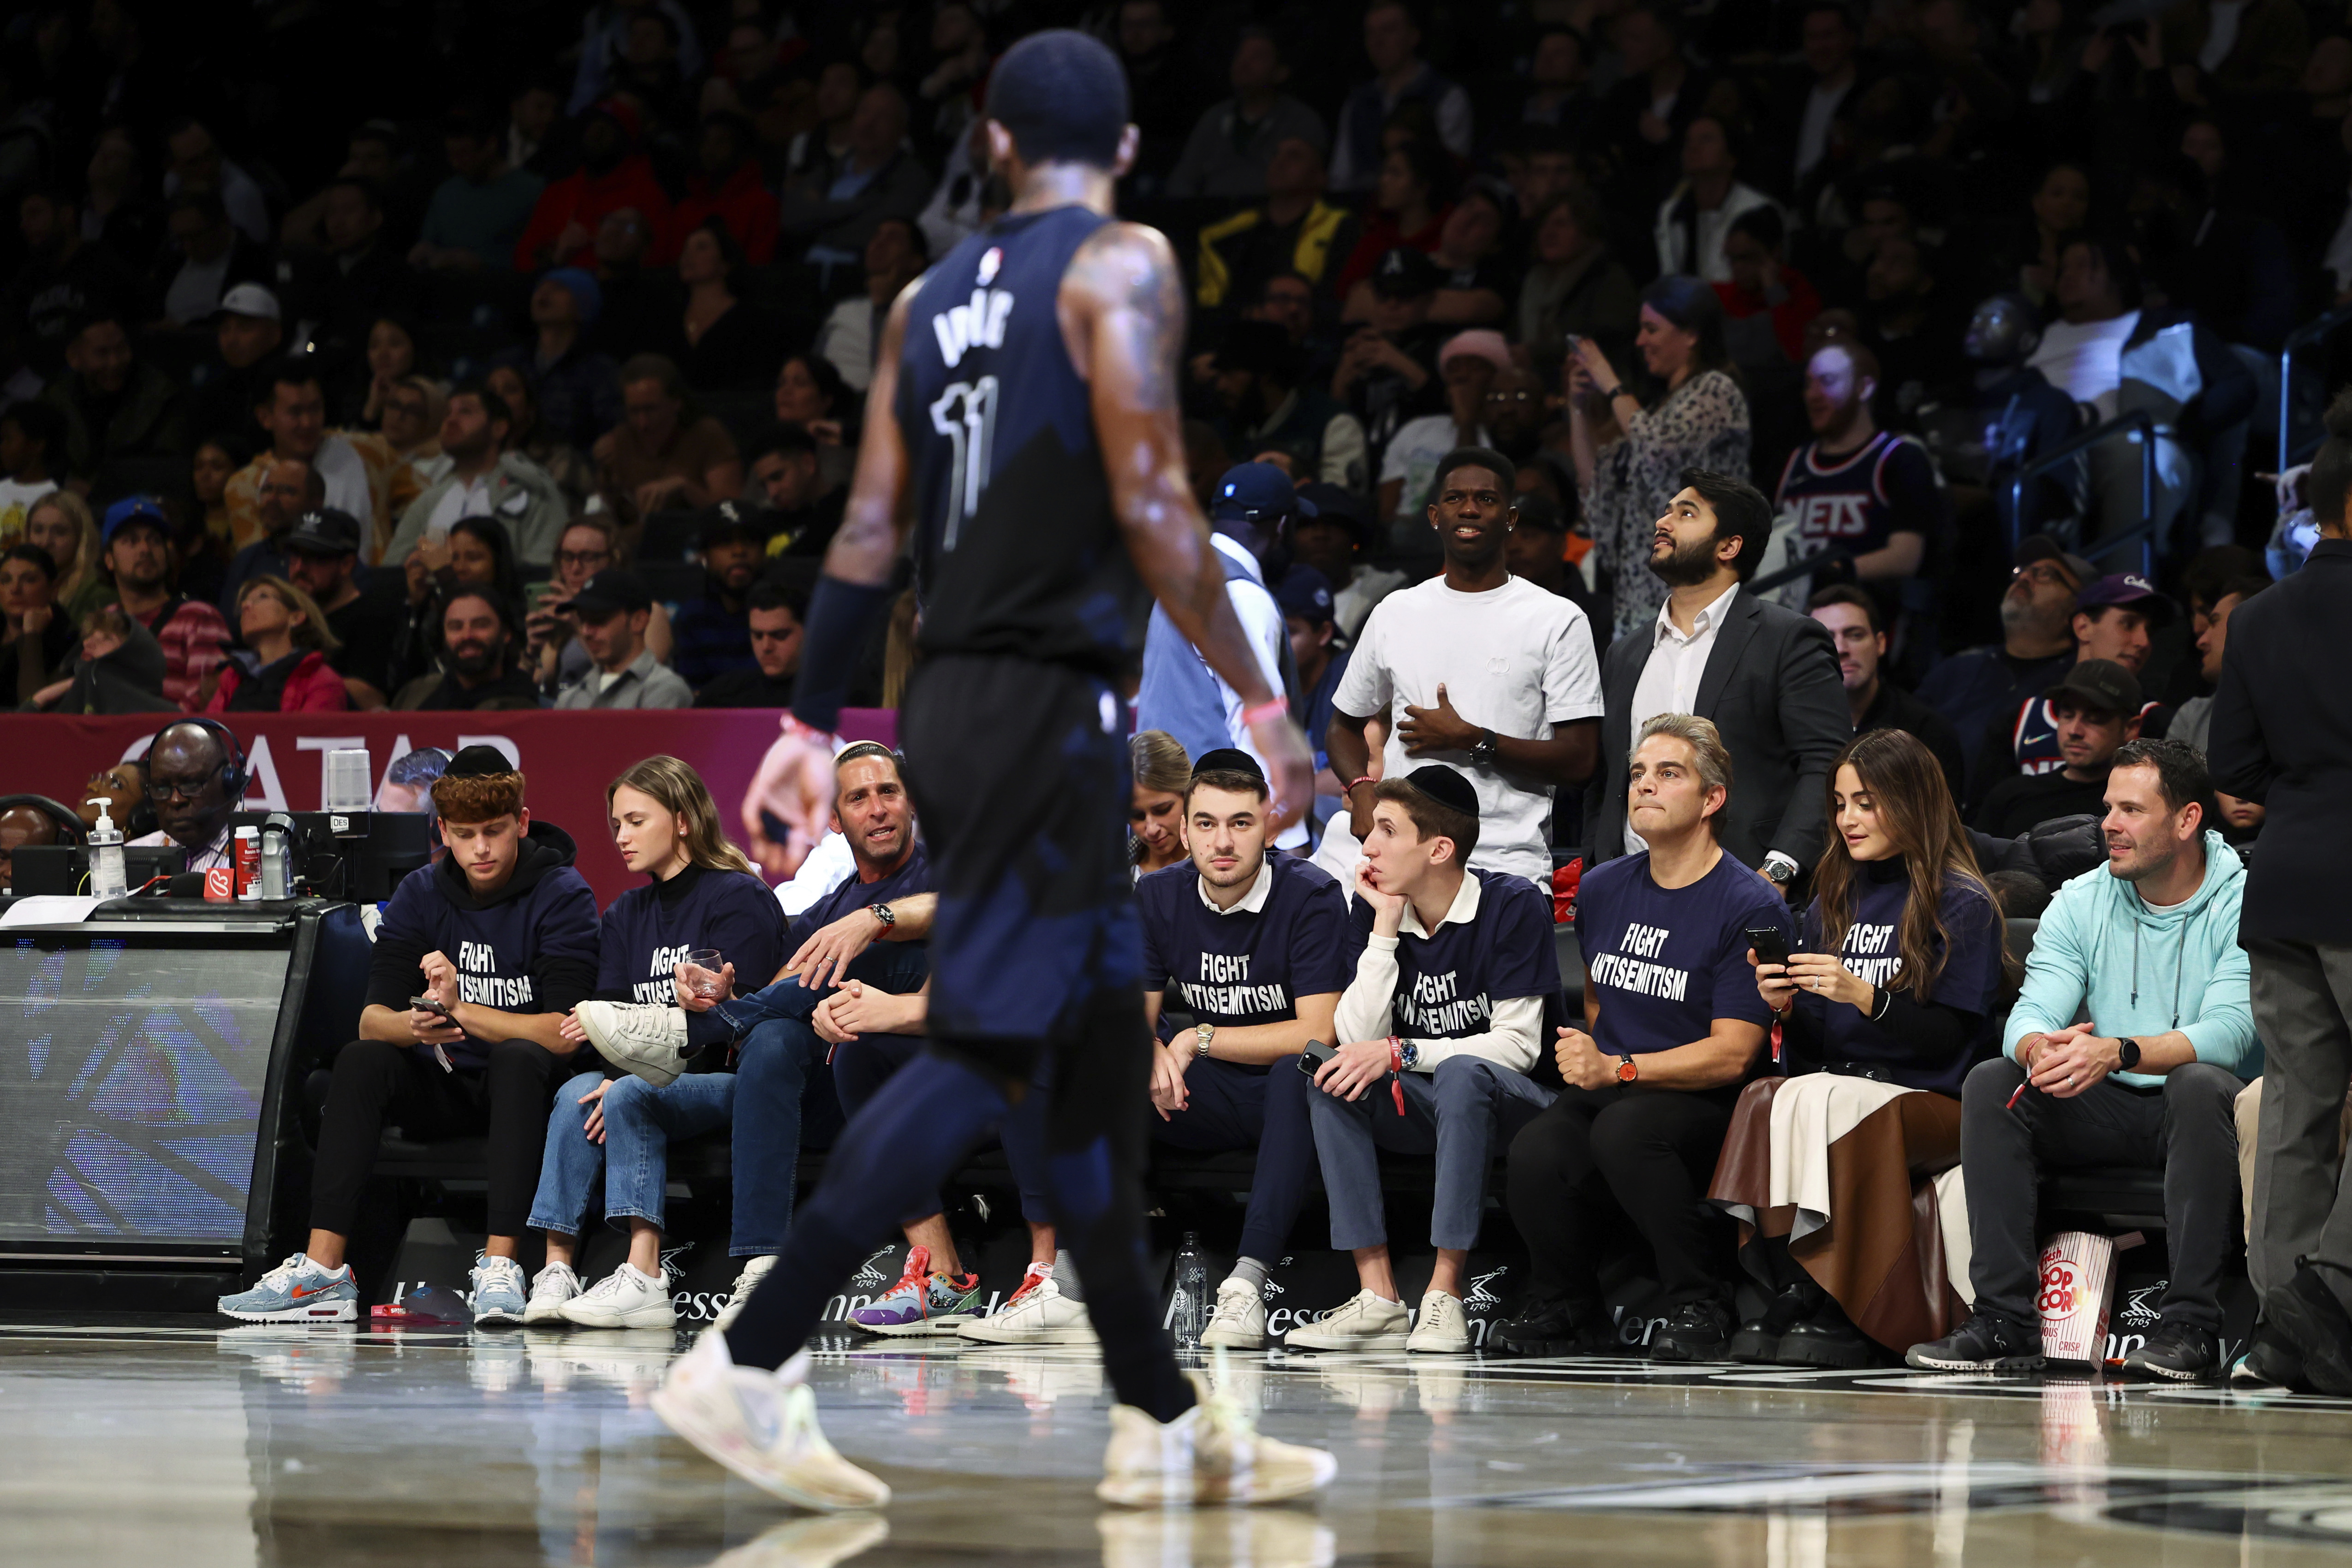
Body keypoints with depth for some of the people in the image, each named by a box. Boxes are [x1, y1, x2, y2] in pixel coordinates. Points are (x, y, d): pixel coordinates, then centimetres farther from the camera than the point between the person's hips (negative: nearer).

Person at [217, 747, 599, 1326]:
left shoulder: (562, 896, -9)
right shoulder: (421, 896, 4)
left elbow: (565, 1034, -19)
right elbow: (372, 1018, -6)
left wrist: (461, 1010, -27)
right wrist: (415, 1025, -30)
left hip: (523, 1087, -4)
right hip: (443, 1090, 4)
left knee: (519, 1058, -36)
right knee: (361, 1061, -25)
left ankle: (499, 1268, -44)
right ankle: (323, 1271, -33)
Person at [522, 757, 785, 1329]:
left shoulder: (740, 898, -3)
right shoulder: (625, 915, 20)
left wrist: (628, 1079, -21)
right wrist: (613, 1065, -19)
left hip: (730, 1079, -6)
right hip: (651, 1074, 6)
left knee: (631, 1095, -33)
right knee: (577, 1093, -25)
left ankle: (643, 1279, -44)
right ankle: (557, 1271, -36)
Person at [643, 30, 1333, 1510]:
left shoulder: (930, 299, 14)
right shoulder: (1122, 266, -6)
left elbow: (870, 536, 12)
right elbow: (1150, 507, -15)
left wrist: (814, 725, 18)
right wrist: (1261, 699, -12)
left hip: (954, 697, 8)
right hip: (1052, 701, -8)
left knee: (1104, 1045, 13)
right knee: (983, 1049, -11)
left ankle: (1163, 1419, 17)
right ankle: (749, 1363, -19)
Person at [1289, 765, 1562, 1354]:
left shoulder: (1514, 905, -13)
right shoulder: (1377, 911, 1)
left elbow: (1517, 1044, -17)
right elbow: (1359, 1038, -8)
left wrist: (1400, 1053, -25)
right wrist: (1385, 929, -15)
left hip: (1511, 1106, -5)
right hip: (1423, 1110, 5)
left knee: (1462, 1073, -37)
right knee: (1330, 1078, -22)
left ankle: (1445, 1295, -36)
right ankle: (1378, 1299, -28)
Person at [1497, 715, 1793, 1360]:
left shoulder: (1752, 907, -7)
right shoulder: (1602, 888, 13)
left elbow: (1732, 1054, -12)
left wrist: (1617, 1068, -19)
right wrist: (1582, 1059, 14)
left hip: (1704, 1106, -5)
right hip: (1607, 1090, 5)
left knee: (1624, 1129, -38)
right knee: (1535, 1154, -29)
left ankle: (1698, 1307, -20)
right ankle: (1567, 1312, -2)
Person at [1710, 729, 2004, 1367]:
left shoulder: (1962, 907, 3)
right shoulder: (1832, 901, 20)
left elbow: (1950, 1040, -6)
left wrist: (1866, 998, -19)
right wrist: (1786, 1008, -4)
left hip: (1925, 1102, -5)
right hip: (1830, 1083, 5)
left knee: (1820, 1101, -36)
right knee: (1764, 1098, -30)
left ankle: (1835, 1313, -32)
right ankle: (1791, 1297, -33)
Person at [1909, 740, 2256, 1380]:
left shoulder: (2242, 904, -9)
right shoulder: (2080, 902, 5)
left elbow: (2229, 1033, -23)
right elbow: (2031, 1013, -7)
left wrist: (2118, 1052, -40)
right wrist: (2039, 1048, -34)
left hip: (2199, 1111, -4)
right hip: (2109, 1114, 4)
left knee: (2199, 1083, -37)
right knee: (1991, 1081, -19)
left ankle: (2190, 1323, -34)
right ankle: (2006, 1319, -23)